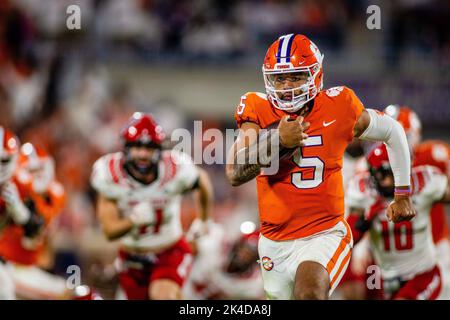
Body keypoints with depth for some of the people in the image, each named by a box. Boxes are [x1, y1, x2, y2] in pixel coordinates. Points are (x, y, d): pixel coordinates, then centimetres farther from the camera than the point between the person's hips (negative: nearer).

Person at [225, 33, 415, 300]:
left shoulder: (337, 109, -7)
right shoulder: (258, 111, -5)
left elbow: (393, 131, 11)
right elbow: (235, 174, -15)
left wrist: (403, 195, 18)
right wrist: (278, 140, -28)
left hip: (324, 235, -3)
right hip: (275, 244, 3)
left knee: (310, 292, -32)